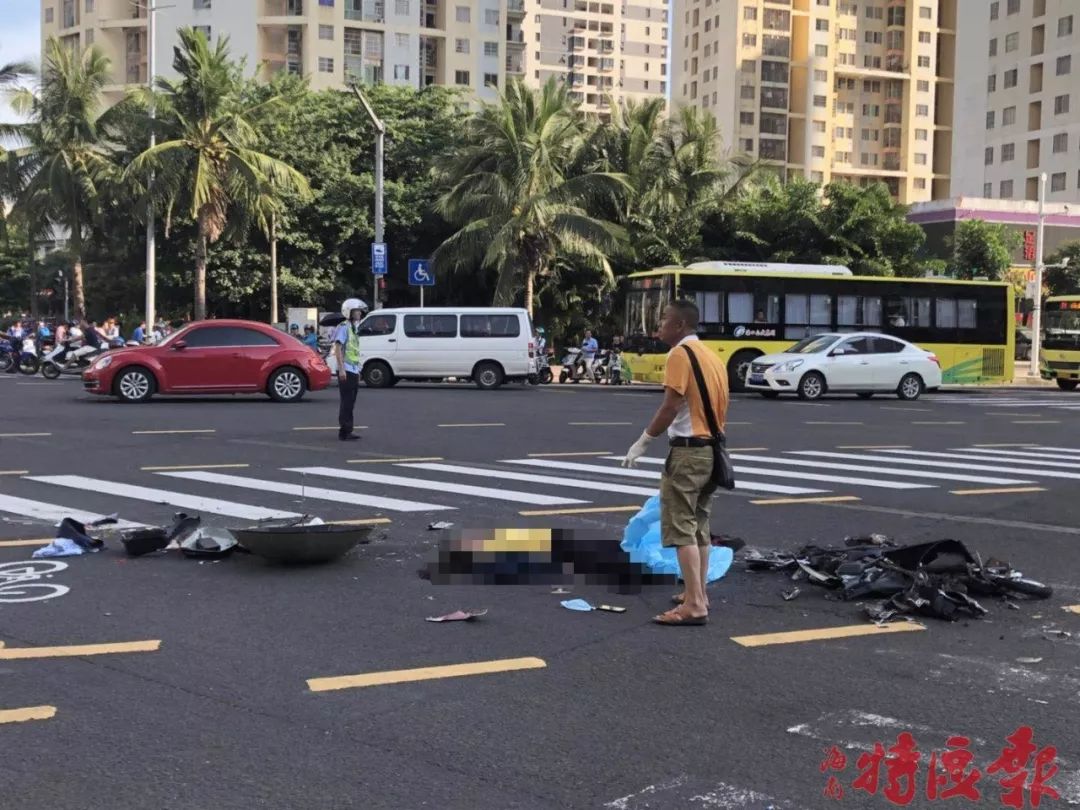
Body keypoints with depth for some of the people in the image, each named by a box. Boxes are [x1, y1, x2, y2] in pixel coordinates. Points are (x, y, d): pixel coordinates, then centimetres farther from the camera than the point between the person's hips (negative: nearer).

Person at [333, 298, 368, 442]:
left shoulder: (355, 329, 18)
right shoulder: (344, 327, -9)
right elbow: (338, 349, -16)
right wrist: (341, 369, -22)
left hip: (354, 371, 9)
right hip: (346, 370, -9)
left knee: (350, 402, 11)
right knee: (346, 402, -8)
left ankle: (347, 431, 16)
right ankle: (344, 432, -6)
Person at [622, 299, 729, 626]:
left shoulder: (681, 354, -12)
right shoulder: (712, 355, 16)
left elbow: (671, 405, -20)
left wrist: (643, 441, -15)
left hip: (688, 450, -9)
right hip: (712, 449, 9)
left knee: (681, 528, -9)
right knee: (699, 526, 17)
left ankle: (694, 606, -12)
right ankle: (697, 594, 24)